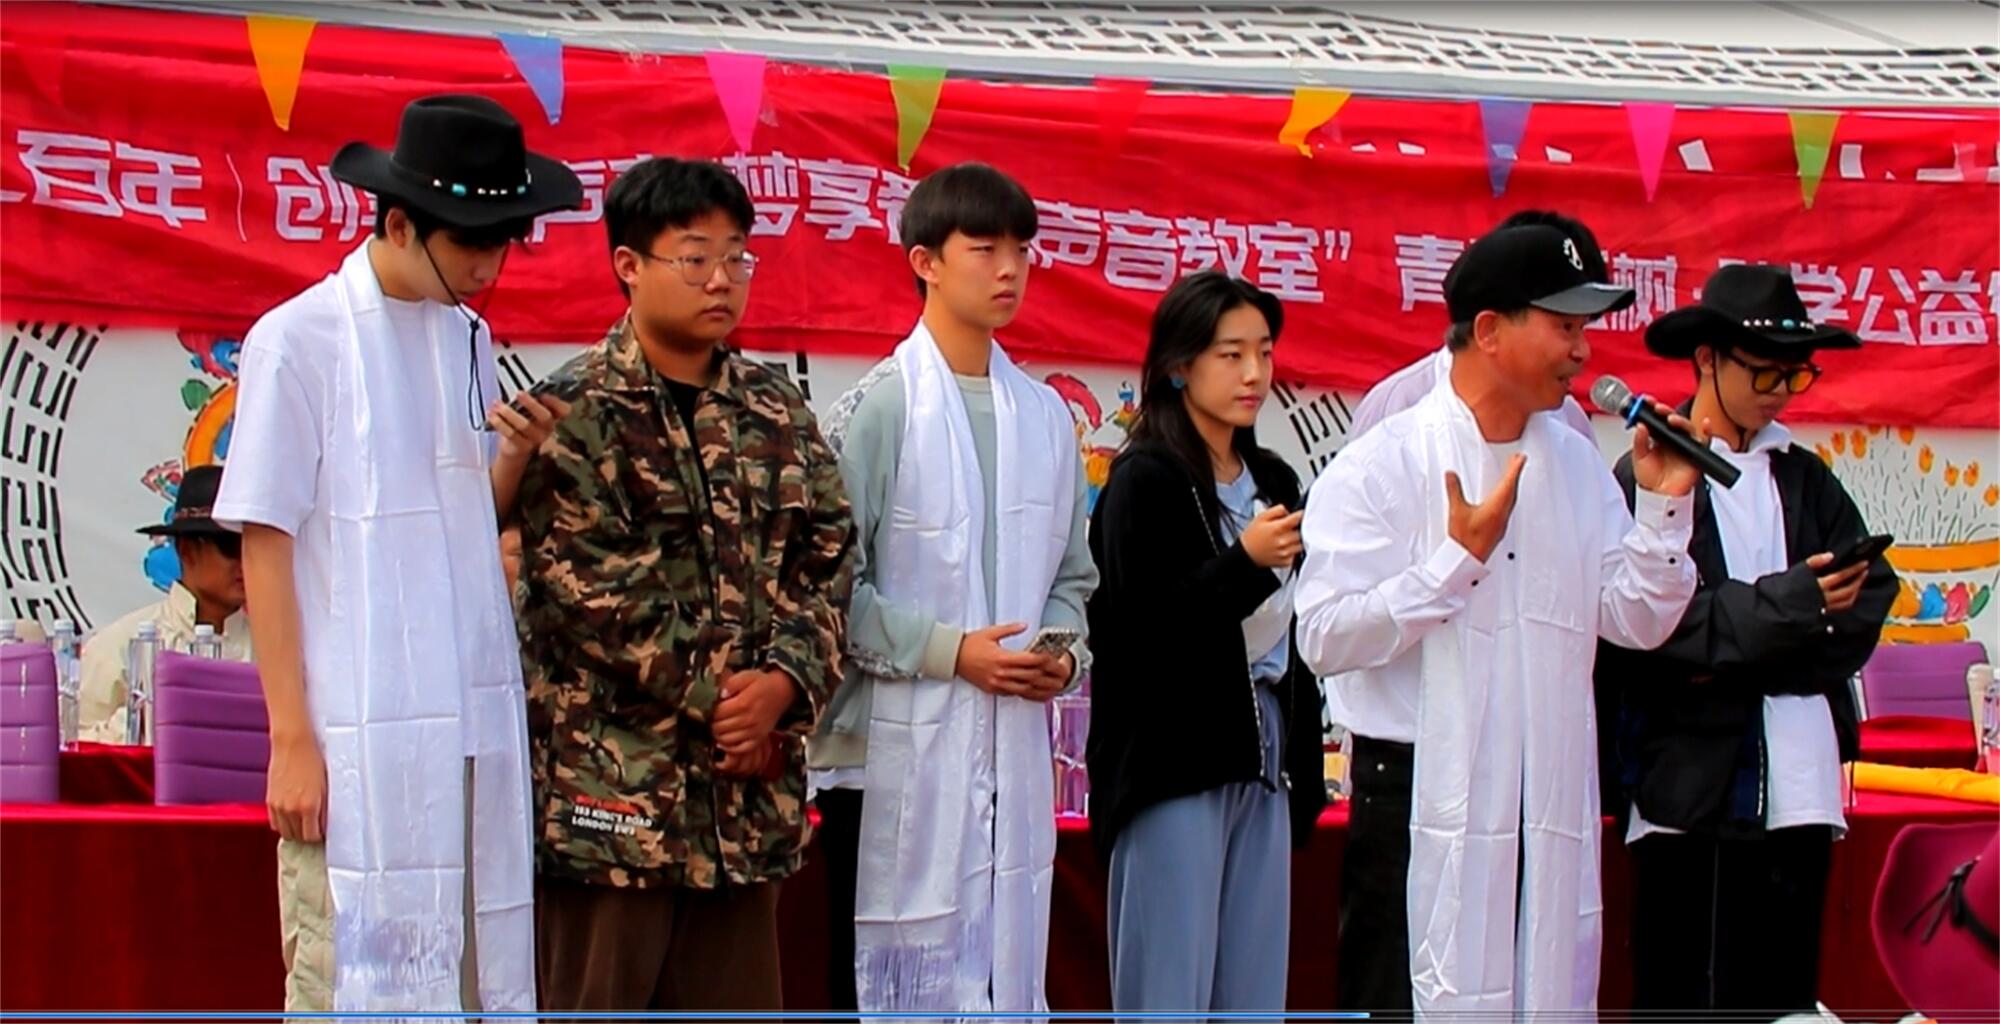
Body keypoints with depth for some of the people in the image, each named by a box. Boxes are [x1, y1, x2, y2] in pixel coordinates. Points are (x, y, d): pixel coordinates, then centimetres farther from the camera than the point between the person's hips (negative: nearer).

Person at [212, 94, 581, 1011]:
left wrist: (512, 456, -4)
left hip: (478, 728, 6)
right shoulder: (298, 341, -7)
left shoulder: (469, 339, 12)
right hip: (358, 738, -6)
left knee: (480, 974, 8)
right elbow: (265, 547, -7)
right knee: (352, 980, -3)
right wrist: (291, 738, -10)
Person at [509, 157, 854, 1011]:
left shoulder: (777, 412, 12)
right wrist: (716, 693, -13)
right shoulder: (575, 413, -5)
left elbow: (827, 559, 7)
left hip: (747, 777, 6)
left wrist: (784, 682, -10)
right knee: (592, 1001, 1)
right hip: (611, 773, -5)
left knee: (734, 997, 11)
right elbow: (593, 584, -13)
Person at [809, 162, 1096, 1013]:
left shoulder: (1045, 416, 11)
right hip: (898, 753, -5)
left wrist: (1064, 652, -1)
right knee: (900, 983, 1)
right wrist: (952, 651, -15)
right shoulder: (877, 409, -7)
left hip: (1012, 752, 6)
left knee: (1007, 978, 9)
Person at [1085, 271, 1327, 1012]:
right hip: (1175, 766, -6)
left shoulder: (1272, 479, 12)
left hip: (1261, 763, 6)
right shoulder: (1144, 481, -6)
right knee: (1169, 992, -4)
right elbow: (1136, 632, -13)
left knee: (1254, 993, 8)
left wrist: (1305, 769, 15)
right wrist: (1244, 562, -21)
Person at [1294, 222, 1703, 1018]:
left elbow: (1637, 622, 11)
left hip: (1555, 797, 6)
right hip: (1431, 799, -6)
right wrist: (1460, 557, -18)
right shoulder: (1383, 466, -7)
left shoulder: (1577, 462, 13)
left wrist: (1664, 504, -1)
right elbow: (1324, 638, -16)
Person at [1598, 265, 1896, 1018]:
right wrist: (1789, 604, -17)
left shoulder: (1806, 478, 14)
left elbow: (1868, 611, 5)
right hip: (1694, 785, -5)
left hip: (1801, 787, 5)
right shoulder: (1650, 476, -2)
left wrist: (1742, 658, -9)